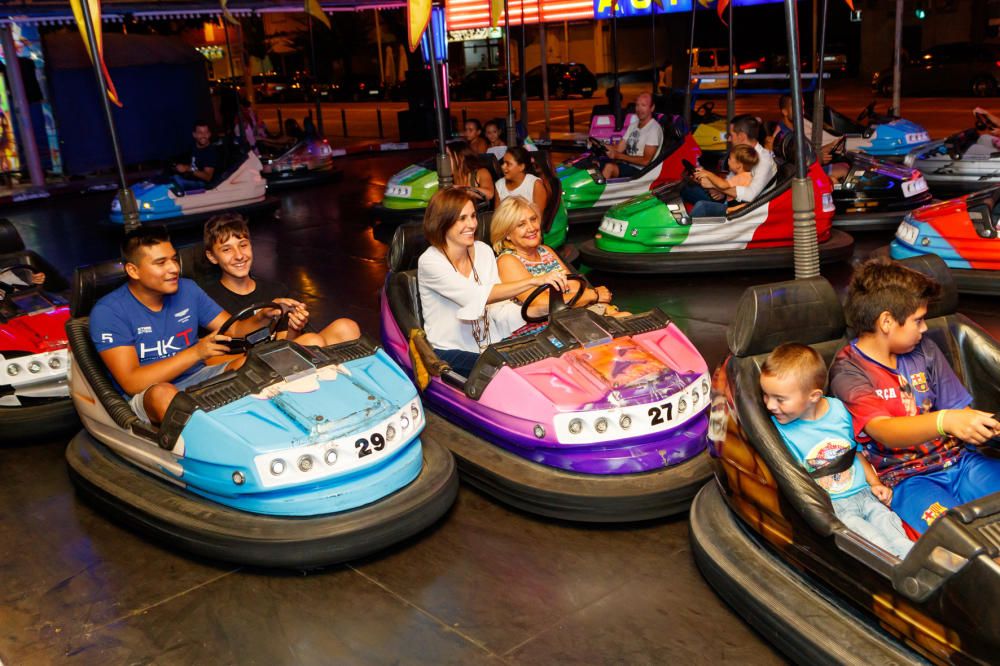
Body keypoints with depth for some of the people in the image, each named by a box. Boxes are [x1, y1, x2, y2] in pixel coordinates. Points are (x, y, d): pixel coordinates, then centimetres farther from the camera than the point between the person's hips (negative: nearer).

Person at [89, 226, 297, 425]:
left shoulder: (187, 290, 6)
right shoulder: (108, 312, -10)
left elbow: (235, 330, 9)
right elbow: (131, 383, -19)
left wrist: (263, 317, -15)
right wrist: (196, 352, -28)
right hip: (145, 396, -5)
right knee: (163, 393, -39)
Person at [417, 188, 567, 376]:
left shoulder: (483, 251, 5)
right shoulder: (430, 262, -14)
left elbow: (499, 307, 0)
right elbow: (478, 296, -27)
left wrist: (539, 310, -18)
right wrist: (534, 280, -34)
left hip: (489, 345, 6)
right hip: (451, 353, -5)